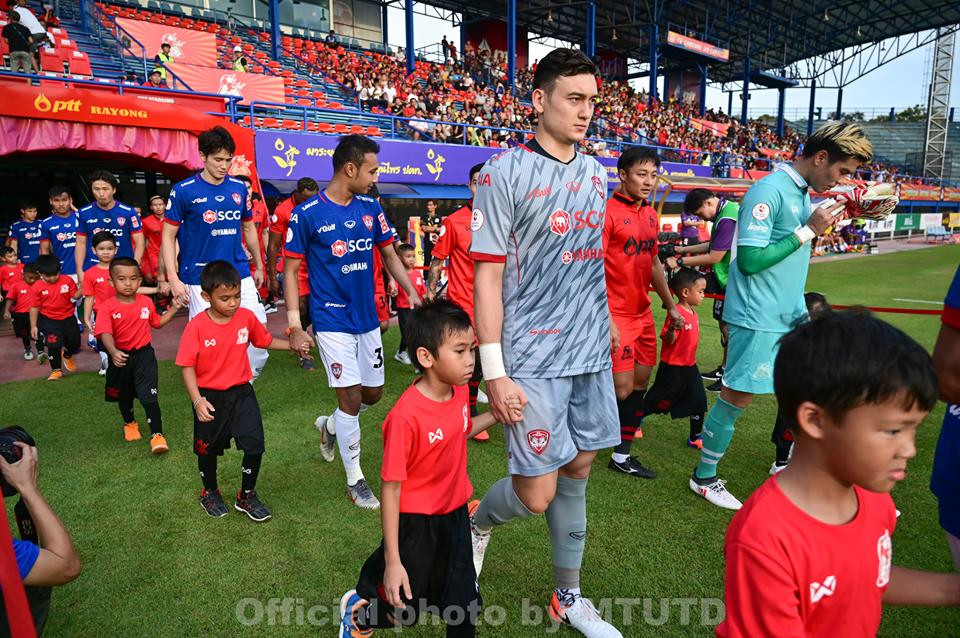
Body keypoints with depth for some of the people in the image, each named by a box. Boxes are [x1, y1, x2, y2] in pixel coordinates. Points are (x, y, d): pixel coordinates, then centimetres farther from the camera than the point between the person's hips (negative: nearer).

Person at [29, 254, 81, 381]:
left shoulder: (67, 280, -9)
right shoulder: (37, 287, -11)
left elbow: (75, 296, -5)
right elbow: (34, 307, -5)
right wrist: (33, 326, -4)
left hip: (68, 318, 2)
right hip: (49, 320, -2)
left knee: (75, 342, 11)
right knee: (53, 346, -2)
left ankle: (67, 355, 46)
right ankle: (56, 370, 17)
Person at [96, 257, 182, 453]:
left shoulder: (147, 302, -4)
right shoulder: (107, 307, -16)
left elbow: (157, 322, 13)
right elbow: (105, 333, -27)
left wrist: (174, 309, 1)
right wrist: (113, 352, -44)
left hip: (143, 355, 0)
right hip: (121, 357, 1)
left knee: (149, 396, -9)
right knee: (124, 396, 22)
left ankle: (157, 435, -5)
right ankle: (130, 423, 48)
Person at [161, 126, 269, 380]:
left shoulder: (239, 188, 6)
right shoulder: (183, 191, -5)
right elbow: (168, 237, -3)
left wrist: (259, 266, 20)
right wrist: (173, 279, -12)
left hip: (240, 275, 4)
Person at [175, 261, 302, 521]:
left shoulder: (247, 317, -8)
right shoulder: (196, 326, -17)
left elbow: (266, 341, 8)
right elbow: (187, 366, -14)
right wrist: (197, 401, -22)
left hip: (240, 393, 2)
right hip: (209, 397, -1)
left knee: (255, 445, -5)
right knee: (208, 449, 17)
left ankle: (247, 496, 20)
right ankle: (210, 493, 45)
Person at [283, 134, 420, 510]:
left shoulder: (371, 208, 4)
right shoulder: (306, 214, -11)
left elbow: (389, 254, 10)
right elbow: (290, 271, -6)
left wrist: (412, 293, -5)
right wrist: (295, 326, -12)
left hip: (368, 319, 6)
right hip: (332, 321, -5)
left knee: (373, 393, 13)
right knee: (351, 397, -3)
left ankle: (329, 426, 44)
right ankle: (354, 479, 17)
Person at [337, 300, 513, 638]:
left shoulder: (458, 392, -9)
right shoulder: (405, 416, -31)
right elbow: (391, 488, -24)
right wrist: (392, 561, -19)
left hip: (455, 514, 6)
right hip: (415, 522, -5)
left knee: (463, 606, 17)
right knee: (403, 610, 18)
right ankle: (357, 610, 48)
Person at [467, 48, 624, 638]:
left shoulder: (597, 174, 10)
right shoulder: (505, 173, -9)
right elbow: (487, 276, -12)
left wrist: (606, 322, 18)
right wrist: (494, 372, -15)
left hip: (592, 352, 6)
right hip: (532, 360, -6)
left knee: (578, 469, 15)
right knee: (536, 494, -3)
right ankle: (477, 522, 32)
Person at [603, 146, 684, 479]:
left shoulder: (650, 214, 12)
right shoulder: (607, 211, -12)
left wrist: (671, 306, 20)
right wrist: (604, 318, -20)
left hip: (643, 313, 8)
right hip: (616, 315, -8)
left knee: (641, 381, 10)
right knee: (622, 388, -6)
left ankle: (622, 454, 23)